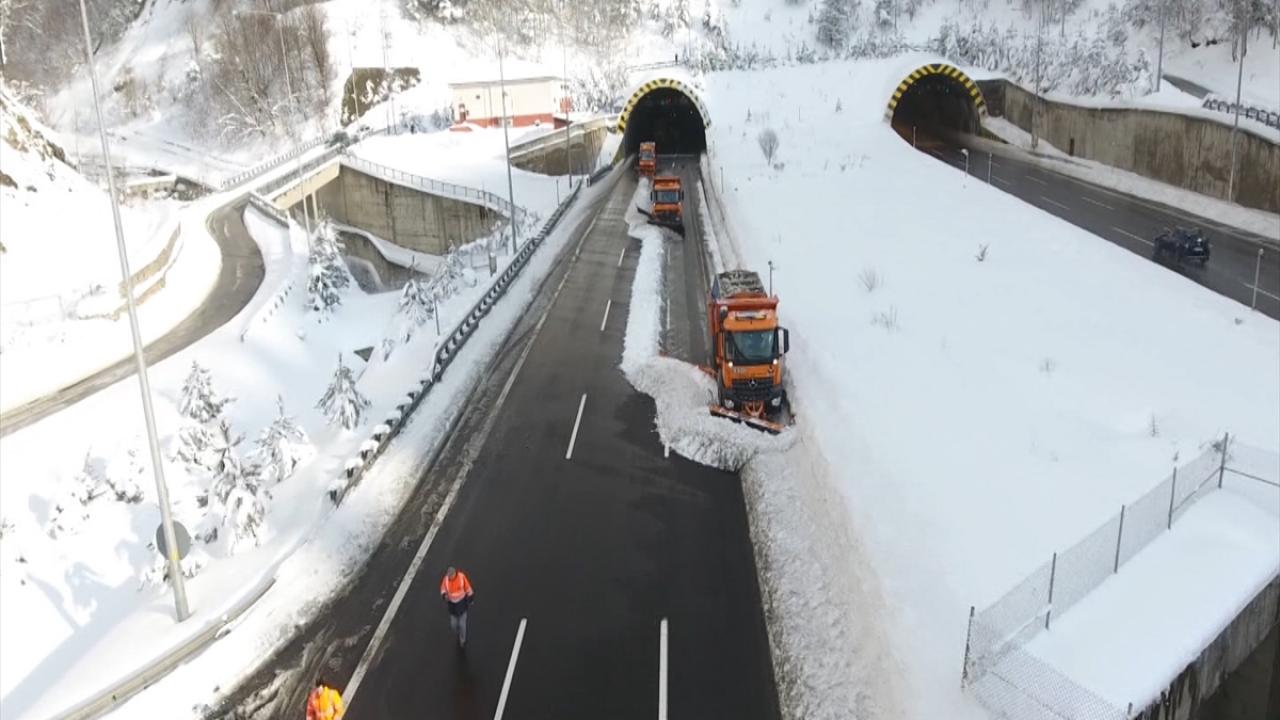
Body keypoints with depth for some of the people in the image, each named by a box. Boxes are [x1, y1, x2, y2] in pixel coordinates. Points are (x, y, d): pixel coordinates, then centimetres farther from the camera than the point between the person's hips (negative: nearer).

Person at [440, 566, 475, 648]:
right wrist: (444, 595, -22)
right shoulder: (446, 579, -18)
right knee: (453, 624, 9)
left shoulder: (461, 576, -23)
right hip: (452, 603, 2)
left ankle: (462, 640, 28)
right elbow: (443, 589, 0)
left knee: (462, 624, 4)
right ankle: (459, 633, 43)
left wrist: (470, 599, 2)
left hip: (462, 602, -2)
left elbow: (468, 588, -8)